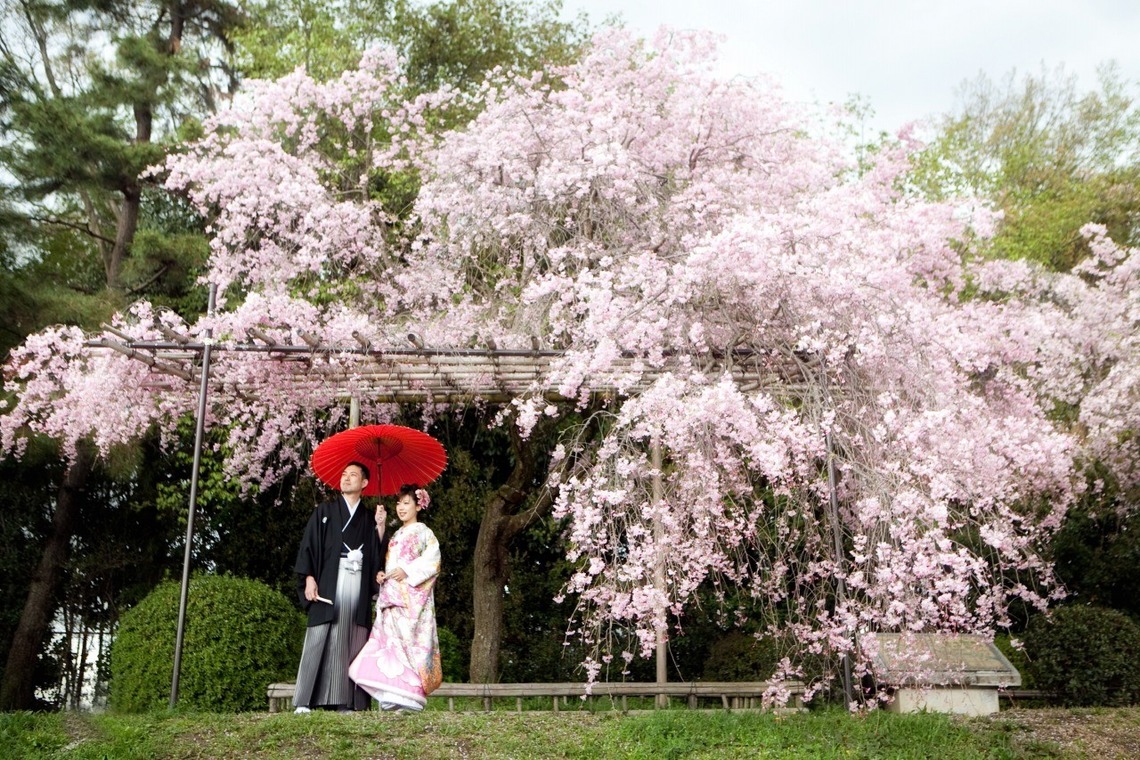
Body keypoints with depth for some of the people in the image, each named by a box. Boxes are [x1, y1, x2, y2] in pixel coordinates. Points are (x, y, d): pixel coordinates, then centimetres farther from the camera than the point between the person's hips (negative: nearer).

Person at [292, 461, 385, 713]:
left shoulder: (368, 518, 18)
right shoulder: (325, 511, 13)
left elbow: (378, 554, 10)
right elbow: (309, 544, 4)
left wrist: (380, 526, -2)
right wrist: (309, 578, -7)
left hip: (358, 585, 2)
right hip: (329, 582, -2)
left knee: (352, 642, -4)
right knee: (321, 638, -10)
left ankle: (345, 702, -5)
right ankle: (304, 702, -11)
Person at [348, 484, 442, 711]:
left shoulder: (424, 532, 3)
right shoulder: (396, 535, 23)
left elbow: (432, 560, -9)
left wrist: (407, 572, -17)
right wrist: (380, 574, 4)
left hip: (412, 597, -7)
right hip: (391, 595, 7)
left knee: (407, 639, -14)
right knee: (391, 639, -3)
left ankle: (409, 694, -16)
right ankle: (394, 695, -4)